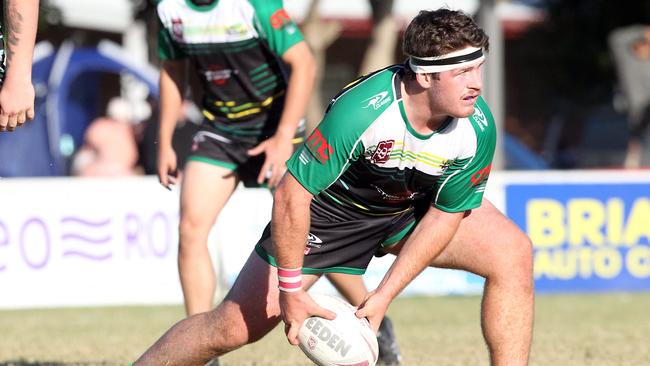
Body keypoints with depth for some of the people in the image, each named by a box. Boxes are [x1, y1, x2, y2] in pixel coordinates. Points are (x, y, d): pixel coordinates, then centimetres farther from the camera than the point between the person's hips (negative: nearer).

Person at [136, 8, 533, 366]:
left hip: (409, 210, 4)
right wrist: (291, 289, -25)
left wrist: (385, 295, -13)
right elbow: (291, 194, -30)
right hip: (330, 208, -4)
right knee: (232, 328, -7)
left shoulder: (478, 127, -25)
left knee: (513, 255, -15)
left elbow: (444, 214, -11)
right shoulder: (360, 111, -38)